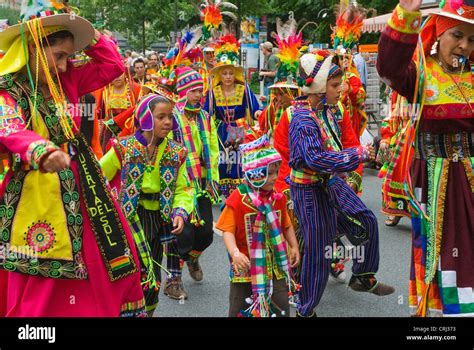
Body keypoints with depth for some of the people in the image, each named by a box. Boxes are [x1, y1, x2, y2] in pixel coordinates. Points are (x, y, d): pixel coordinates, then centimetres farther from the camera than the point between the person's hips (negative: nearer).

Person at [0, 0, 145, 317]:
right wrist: (43, 152, -52)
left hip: (82, 190, 6)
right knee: (40, 286, 0)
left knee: (115, 256, 8)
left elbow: (113, 65, 13)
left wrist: (85, 34, 4)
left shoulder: (65, 82, 7)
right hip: (37, 194, -6)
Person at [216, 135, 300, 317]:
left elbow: (286, 226, 13)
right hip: (246, 266, -4)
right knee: (239, 309, 11)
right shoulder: (237, 199, -16)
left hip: (275, 265, 4)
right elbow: (228, 231, -17)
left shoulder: (278, 198, 1)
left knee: (282, 308, 8)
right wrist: (235, 253, -31)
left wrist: (294, 246, 1)